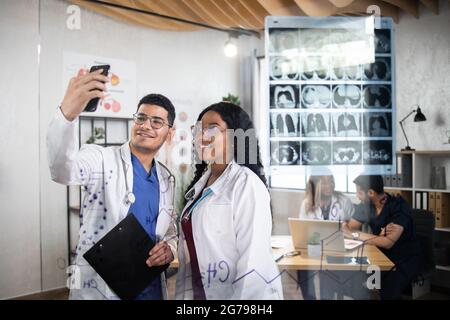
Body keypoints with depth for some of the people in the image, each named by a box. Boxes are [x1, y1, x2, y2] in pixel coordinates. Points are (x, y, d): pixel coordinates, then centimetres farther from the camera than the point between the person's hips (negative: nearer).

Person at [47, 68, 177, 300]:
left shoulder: (166, 179, 7)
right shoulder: (102, 159, -10)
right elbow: (63, 170, -32)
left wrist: (169, 249, -8)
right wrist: (68, 111, -49)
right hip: (98, 289, -5)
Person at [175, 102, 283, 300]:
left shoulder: (246, 183, -17)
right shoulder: (201, 183, 8)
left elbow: (253, 259, -22)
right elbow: (189, 253, 10)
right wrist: (183, 294, 8)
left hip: (238, 293, -7)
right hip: (201, 291, 7)